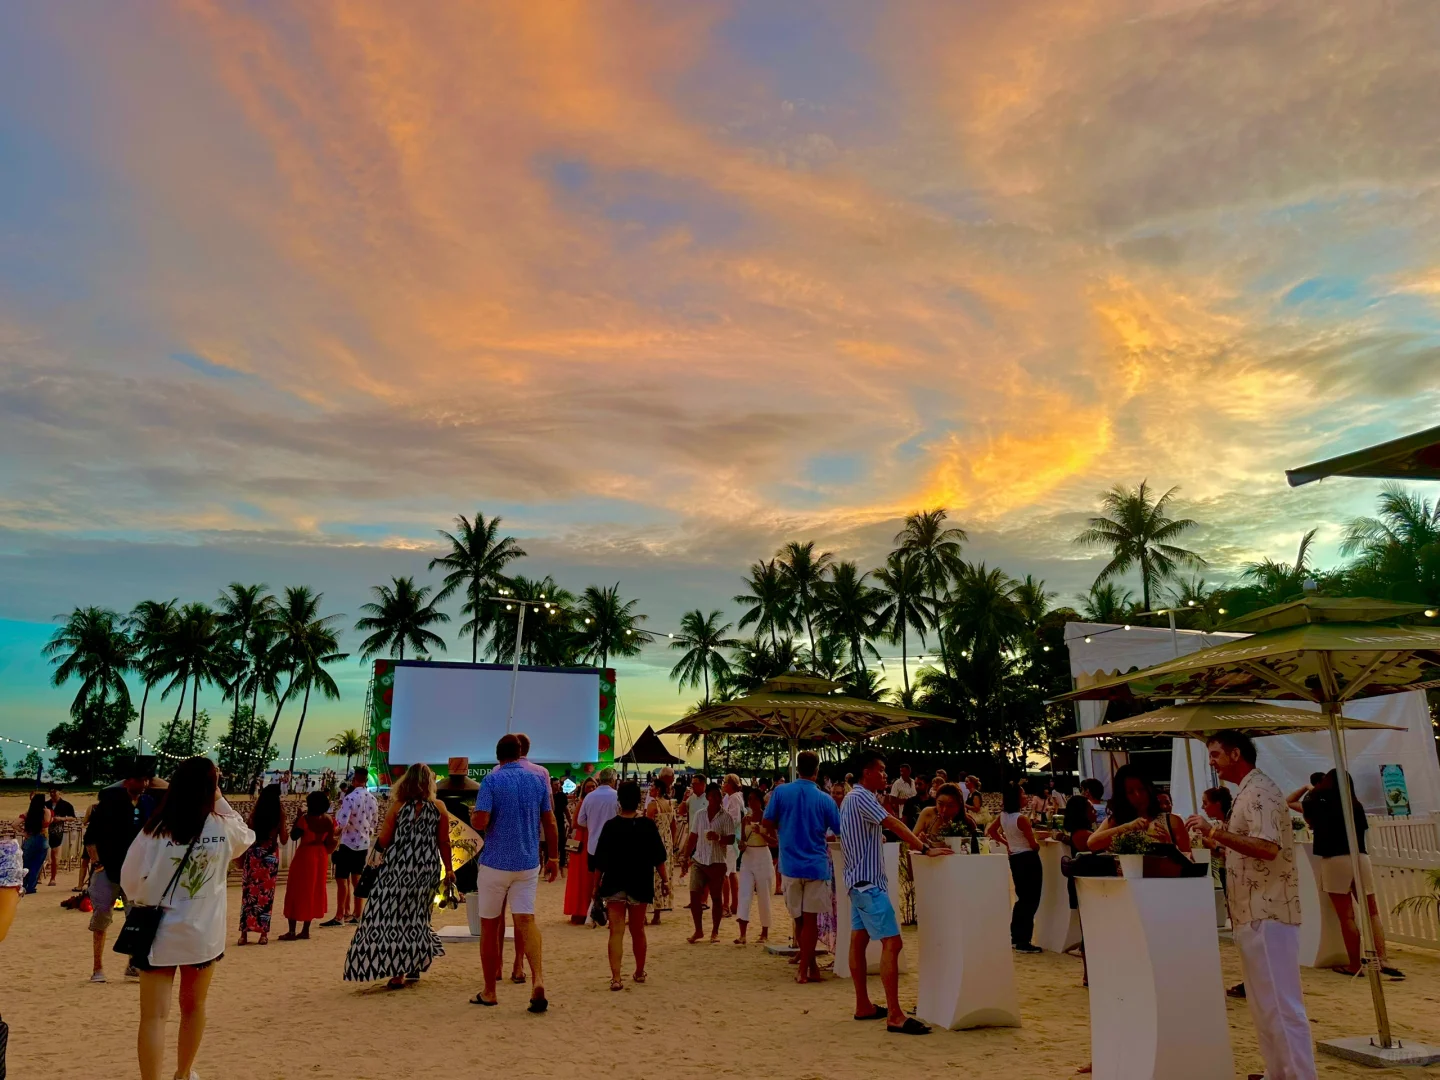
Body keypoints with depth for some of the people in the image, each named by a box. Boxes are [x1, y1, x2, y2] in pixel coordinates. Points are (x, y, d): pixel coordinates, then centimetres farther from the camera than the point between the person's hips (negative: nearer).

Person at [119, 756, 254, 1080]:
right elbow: (247, 836, 14)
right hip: (203, 934, 2)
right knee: (194, 1007, 22)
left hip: (159, 932, -2)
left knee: (154, 1016, 4)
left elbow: (129, 881, -6)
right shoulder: (224, 828, -9)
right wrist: (220, 800, 8)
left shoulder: (154, 830, -12)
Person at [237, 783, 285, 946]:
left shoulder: (255, 811, 1)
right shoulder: (280, 812, -3)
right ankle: (264, 934, 8)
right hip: (271, 855, -1)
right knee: (266, 895, 5)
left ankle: (244, 934, 7)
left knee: (249, 893, 7)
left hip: (253, 853, 1)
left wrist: (242, 858, 10)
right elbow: (283, 839, -2)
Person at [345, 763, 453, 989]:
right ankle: (414, 967, 22)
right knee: (416, 918, 16)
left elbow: (383, 841, -5)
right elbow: (444, 842, 0)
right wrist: (449, 869, 10)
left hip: (399, 870, -2)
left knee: (393, 918, 4)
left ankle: (399, 972, 0)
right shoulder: (439, 807, -1)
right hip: (427, 870, 3)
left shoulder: (398, 806, -5)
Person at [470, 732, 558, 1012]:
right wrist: (553, 857, 13)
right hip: (528, 863, 3)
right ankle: (538, 979, -19)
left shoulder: (492, 779, -9)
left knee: (489, 926, 11)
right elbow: (550, 823, 4)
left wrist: (472, 817, 5)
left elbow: (480, 822, -18)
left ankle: (489, 992, 21)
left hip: (495, 863, -3)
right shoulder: (538, 779, 4)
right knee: (526, 920, 2)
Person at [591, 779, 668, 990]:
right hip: (640, 885, 1)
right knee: (638, 930, 17)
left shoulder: (611, 826, -8)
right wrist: (665, 880, 4)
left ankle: (615, 977, -10)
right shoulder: (648, 825, -7)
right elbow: (659, 858, -5)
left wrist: (596, 884, 6)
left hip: (614, 885, -1)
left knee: (616, 931, 1)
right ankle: (639, 972, 31)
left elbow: (600, 861, -4)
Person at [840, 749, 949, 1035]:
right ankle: (895, 1016, -14)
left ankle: (863, 1006, 18)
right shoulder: (861, 797, -17)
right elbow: (893, 824, -24)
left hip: (859, 880, 11)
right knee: (892, 943, -13)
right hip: (868, 881, -11)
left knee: (859, 941, 12)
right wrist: (925, 848, -26)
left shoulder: (853, 798, 16)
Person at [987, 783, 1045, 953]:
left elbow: (991, 832, 15)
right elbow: (1033, 845, -16)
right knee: (1031, 900, 0)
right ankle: (1023, 942, 0)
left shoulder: (1003, 816, 0)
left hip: (1015, 859, 8)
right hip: (1028, 859, -8)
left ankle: (1015, 937, 24)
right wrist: (1037, 845, 6)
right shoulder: (1021, 818, -22)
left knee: (1022, 898, 20)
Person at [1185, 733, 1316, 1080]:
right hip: (1255, 913, 11)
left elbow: (1268, 848, -28)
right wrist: (1216, 842, 15)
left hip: (1267, 914, -11)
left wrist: (1216, 831, -27)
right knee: (1263, 1004, 16)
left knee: (1280, 1004, -5)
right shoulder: (1249, 792, 16)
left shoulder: (1259, 791, -15)